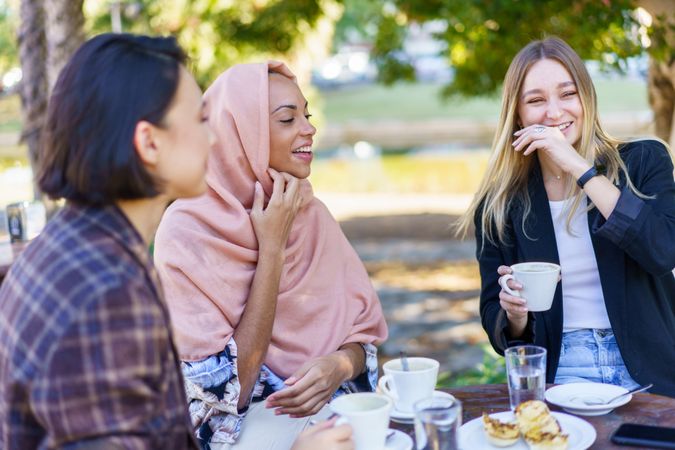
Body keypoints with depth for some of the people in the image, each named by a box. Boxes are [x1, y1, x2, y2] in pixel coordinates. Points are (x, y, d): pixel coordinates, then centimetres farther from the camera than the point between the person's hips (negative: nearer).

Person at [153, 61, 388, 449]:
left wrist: (341, 365, -17)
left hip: (330, 409, 4)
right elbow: (228, 388, -16)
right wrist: (272, 249, -17)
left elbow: (364, 330, 7)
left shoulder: (312, 215, 3)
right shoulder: (186, 232, -13)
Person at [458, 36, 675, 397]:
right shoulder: (500, 204, 4)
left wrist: (580, 168, -15)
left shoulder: (643, 161, 3)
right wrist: (515, 317, -15)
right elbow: (495, 322, 8)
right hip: (560, 377, 0)